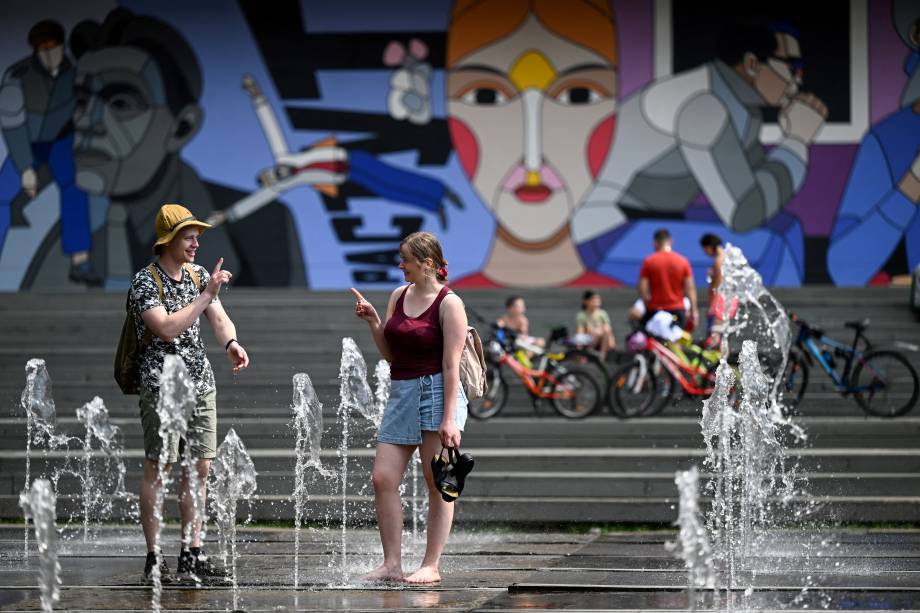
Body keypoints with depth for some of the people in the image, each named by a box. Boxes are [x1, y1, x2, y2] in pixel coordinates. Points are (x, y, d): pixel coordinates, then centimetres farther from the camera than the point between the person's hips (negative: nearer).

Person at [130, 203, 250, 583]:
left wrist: (231, 342, -19)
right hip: (162, 385, -7)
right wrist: (206, 293, -20)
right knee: (158, 468, -4)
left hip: (201, 383, 7)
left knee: (199, 467, 5)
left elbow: (219, 318, 3)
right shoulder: (145, 282, -9)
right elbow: (167, 328, -21)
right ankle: (153, 557, -2)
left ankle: (192, 553, 10)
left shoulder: (199, 275, 12)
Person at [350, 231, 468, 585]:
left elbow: (451, 363, -13)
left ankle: (431, 566, 1)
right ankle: (391, 564, 0)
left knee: (438, 485, -1)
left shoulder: (448, 303, -7)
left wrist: (450, 417, -18)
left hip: (436, 392, -7)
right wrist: (372, 321, 3)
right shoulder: (398, 297, 13)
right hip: (401, 393, 7)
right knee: (383, 479, -2)